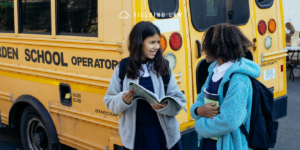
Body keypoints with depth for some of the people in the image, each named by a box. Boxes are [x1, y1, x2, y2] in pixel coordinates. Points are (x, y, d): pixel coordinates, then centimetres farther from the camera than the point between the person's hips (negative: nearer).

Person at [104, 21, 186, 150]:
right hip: (135, 137, 0)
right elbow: (110, 102, 2)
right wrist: (123, 100, -18)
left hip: (164, 135, 0)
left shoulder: (164, 67, -2)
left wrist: (165, 106, -22)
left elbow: (179, 102, -2)